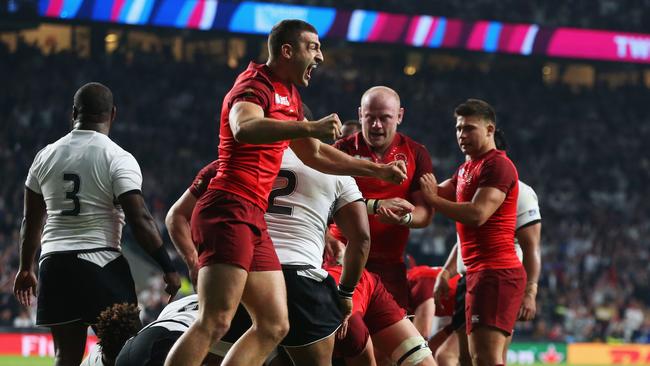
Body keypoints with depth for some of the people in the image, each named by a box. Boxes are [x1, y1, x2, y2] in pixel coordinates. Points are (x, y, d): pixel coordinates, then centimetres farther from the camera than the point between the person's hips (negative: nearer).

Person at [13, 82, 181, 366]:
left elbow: (31, 222, 15)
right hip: (102, 265, -4)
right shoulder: (118, 159, -7)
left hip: (54, 265, 4)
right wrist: (168, 269, -6)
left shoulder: (45, 156, 8)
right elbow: (140, 220, -13)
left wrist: (26, 268, 28)